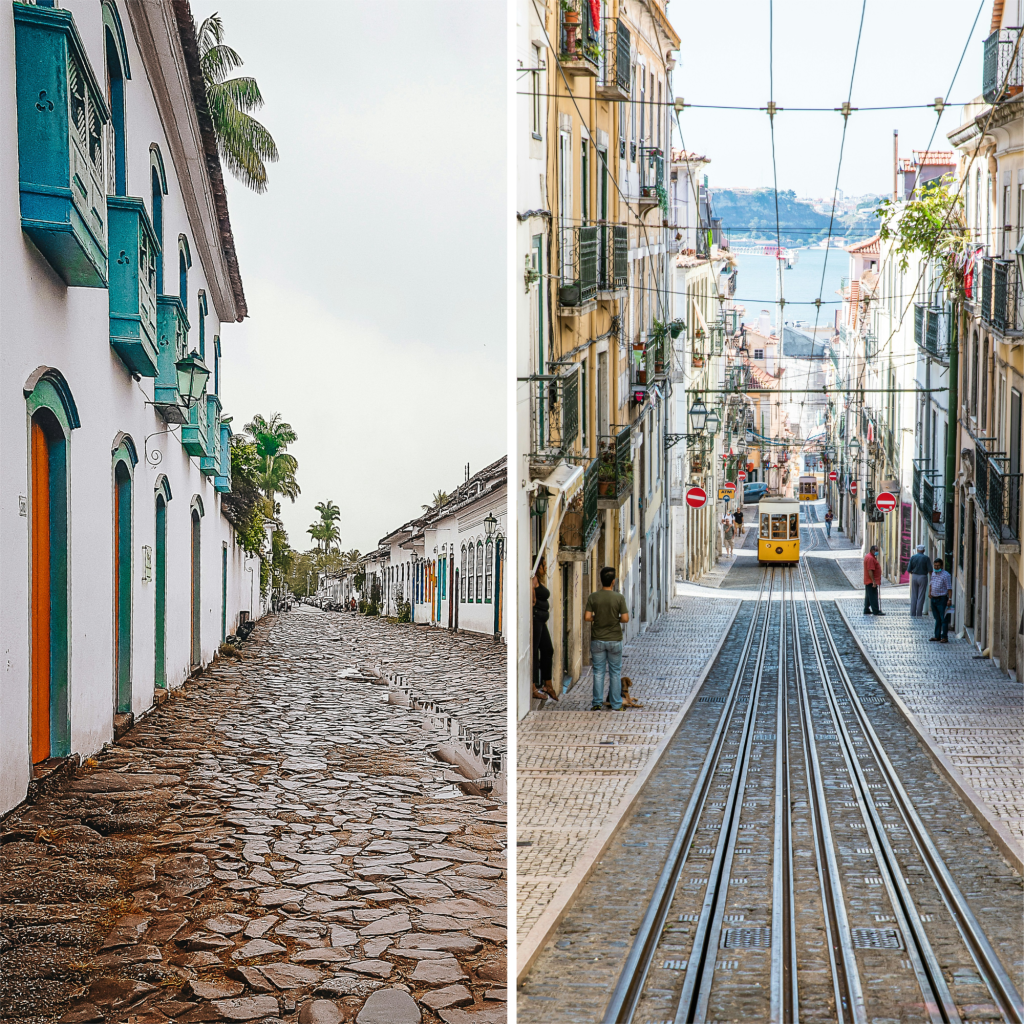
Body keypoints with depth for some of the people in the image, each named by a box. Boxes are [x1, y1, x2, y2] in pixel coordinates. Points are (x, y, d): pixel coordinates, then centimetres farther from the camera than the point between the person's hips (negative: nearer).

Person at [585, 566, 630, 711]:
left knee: (598, 672, 8)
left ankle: (597, 703, 9)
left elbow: (587, 617, -8)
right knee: (615, 672, 8)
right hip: (614, 640, -1)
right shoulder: (619, 597, -10)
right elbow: (625, 618, -13)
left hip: (597, 640, 1)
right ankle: (616, 705, 11)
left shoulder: (593, 597, -6)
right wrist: (616, 619, 8)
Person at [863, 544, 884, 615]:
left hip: (868, 581, 11)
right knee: (873, 596, -8)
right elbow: (870, 571, -24)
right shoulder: (870, 558, -19)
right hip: (871, 582, -11)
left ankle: (866, 610, 19)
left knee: (868, 596, 14)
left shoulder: (868, 556, 15)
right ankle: (876, 611, -8)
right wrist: (874, 581, -25)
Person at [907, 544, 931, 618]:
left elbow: (909, 570, -1)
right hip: (923, 577, -2)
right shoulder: (926, 558, -7)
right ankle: (919, 614, 2)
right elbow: (930, 570, -9)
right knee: (921, 597, 2)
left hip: (914, 577, 3)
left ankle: (913, 614, 7)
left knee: (914, 596, 8)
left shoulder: (913, 557, 0)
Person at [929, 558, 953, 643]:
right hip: (934, 599, 7)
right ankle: (937, 636, 18)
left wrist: (949, 599, -18)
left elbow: (949, 588, -13)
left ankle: (944, 637, -1)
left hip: (942, 599, -7)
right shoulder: (933, 574, 13)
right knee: (937, 619, 13)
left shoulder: (946, 575, -11)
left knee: (943, 619, -4)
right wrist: (929, 591, 9)